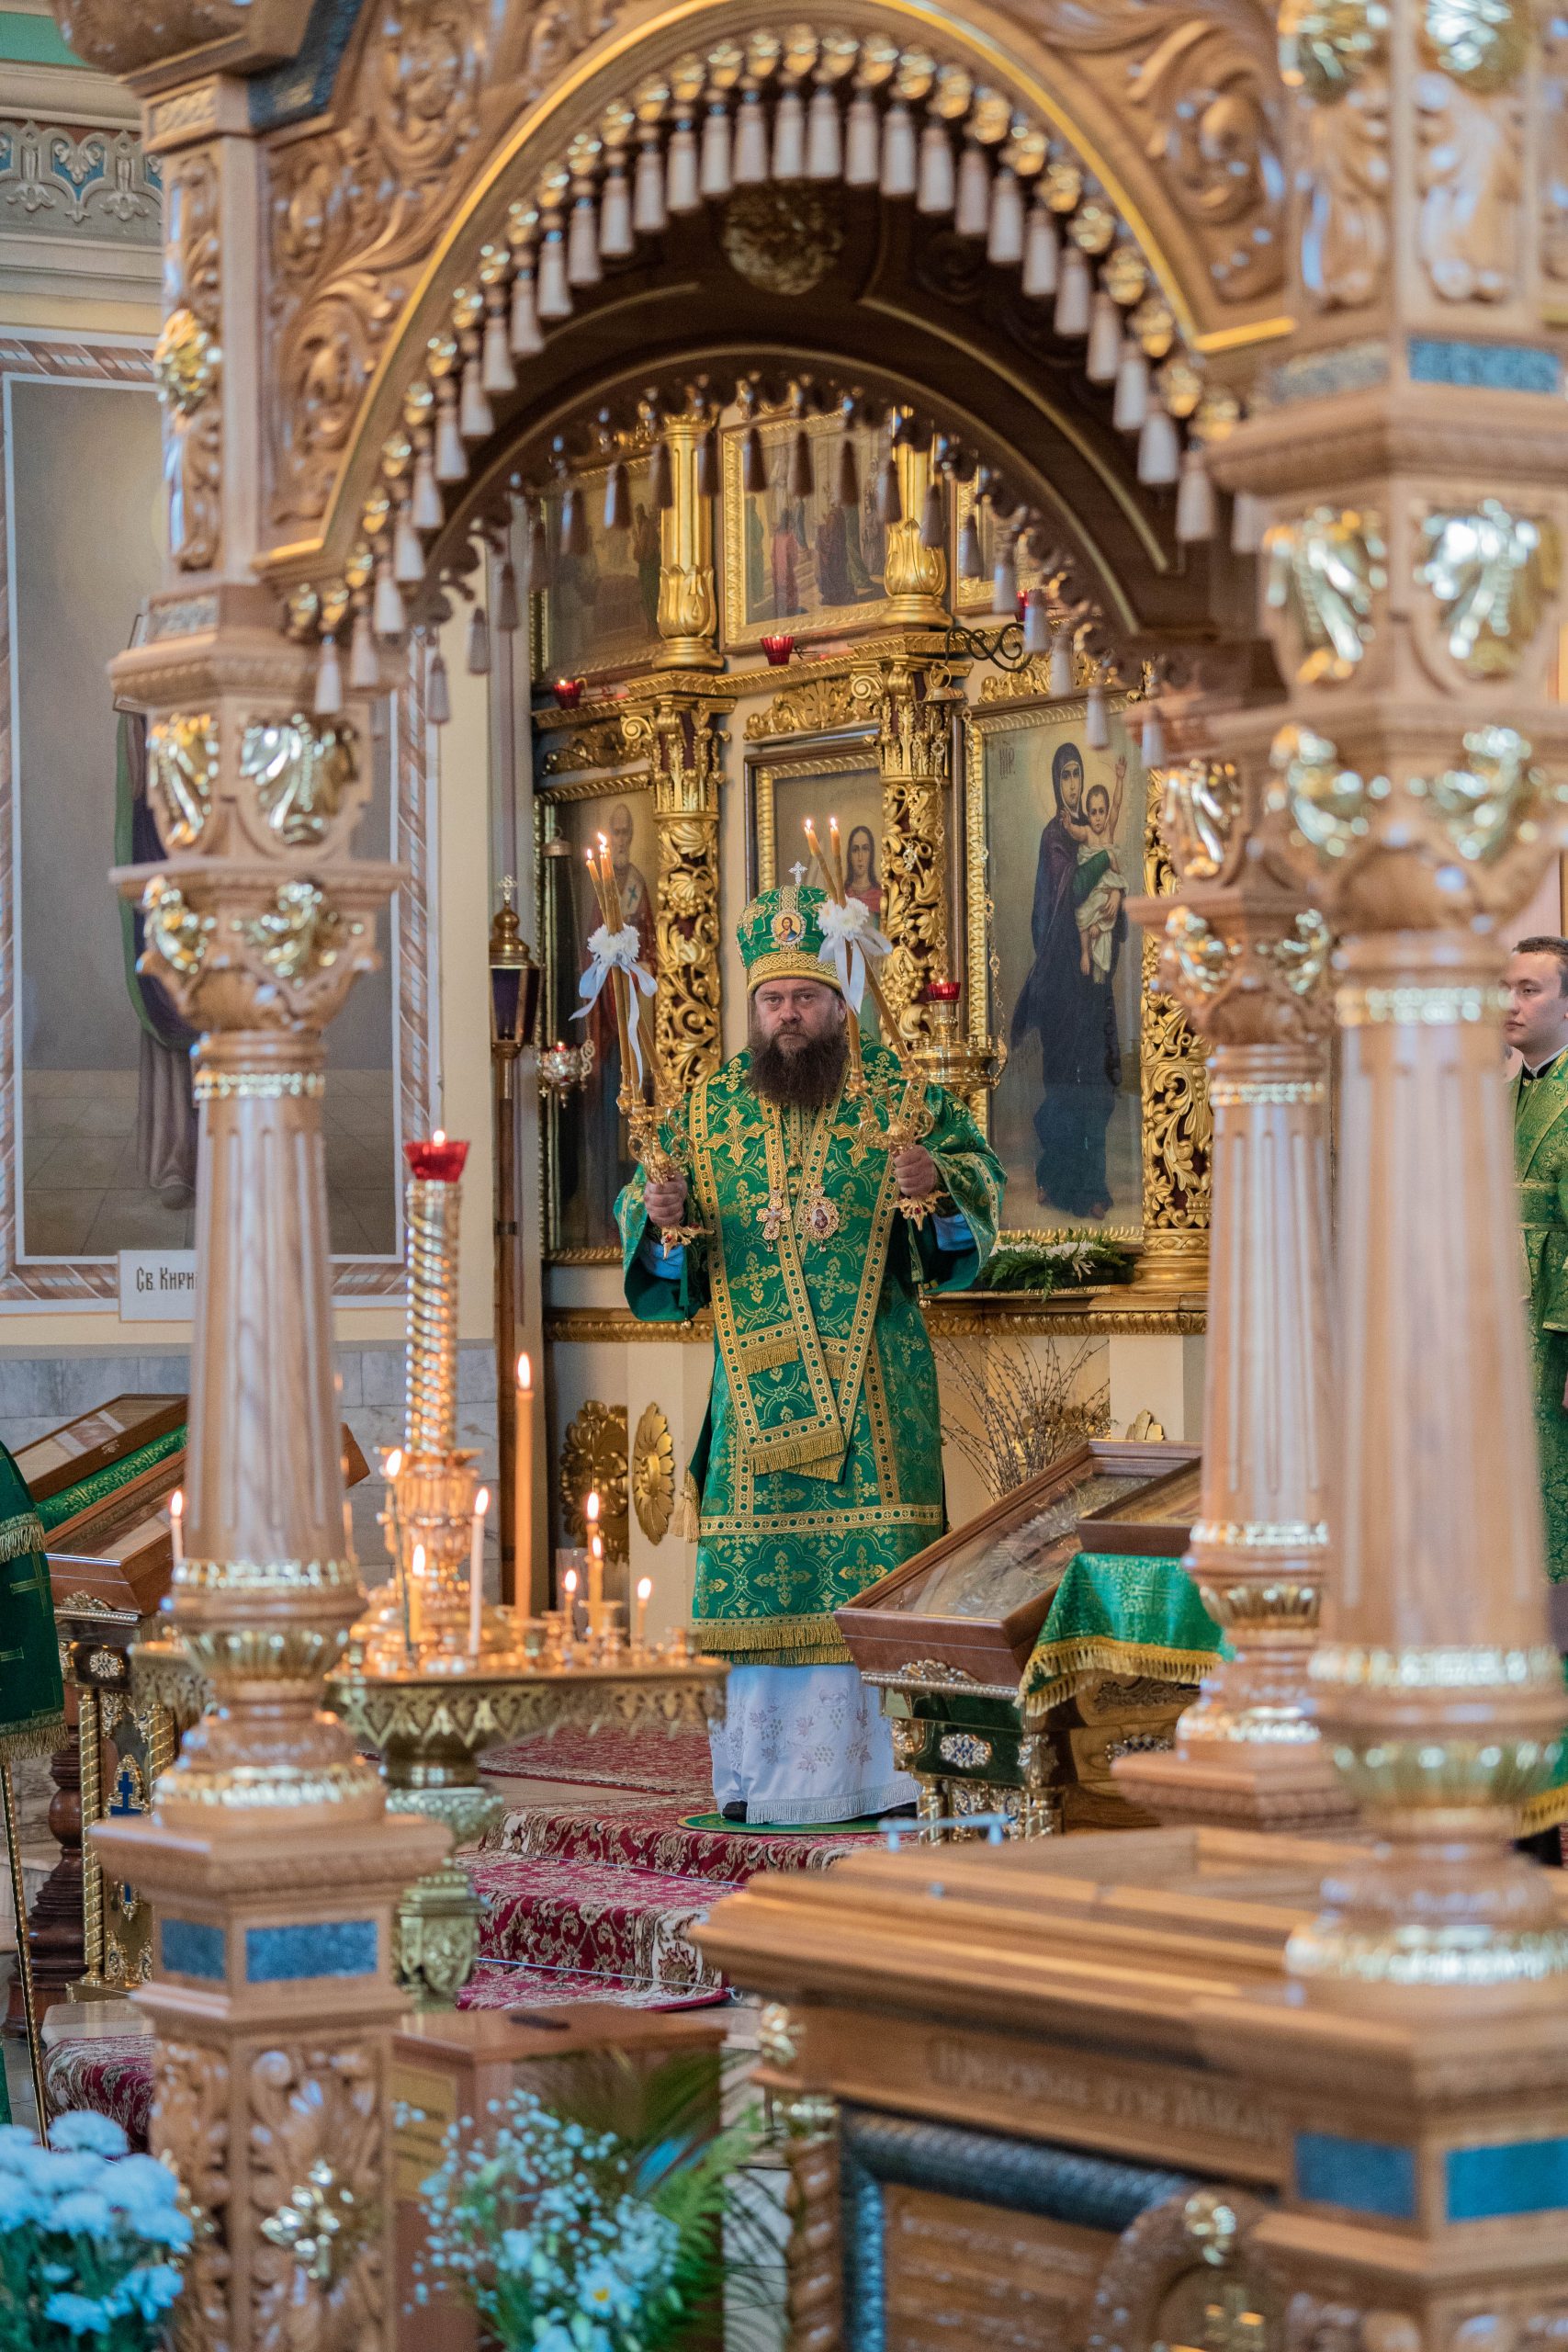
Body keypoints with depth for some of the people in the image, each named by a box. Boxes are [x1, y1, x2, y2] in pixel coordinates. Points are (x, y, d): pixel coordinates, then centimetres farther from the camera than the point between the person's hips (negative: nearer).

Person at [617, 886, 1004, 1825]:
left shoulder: (898, 1094, 4)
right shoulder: (709, 1111, 10)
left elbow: (984, 1176, 3)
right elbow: (642, 1206, 13)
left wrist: (937, 1178, -19)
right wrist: (658, 1215, -10)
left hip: (873, 1379, -2)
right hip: (760, 1381, 2)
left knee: (872, 1564, -6)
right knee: (765, 1566, 0)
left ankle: (870, 1761, -1)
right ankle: (763, 1772, 5)